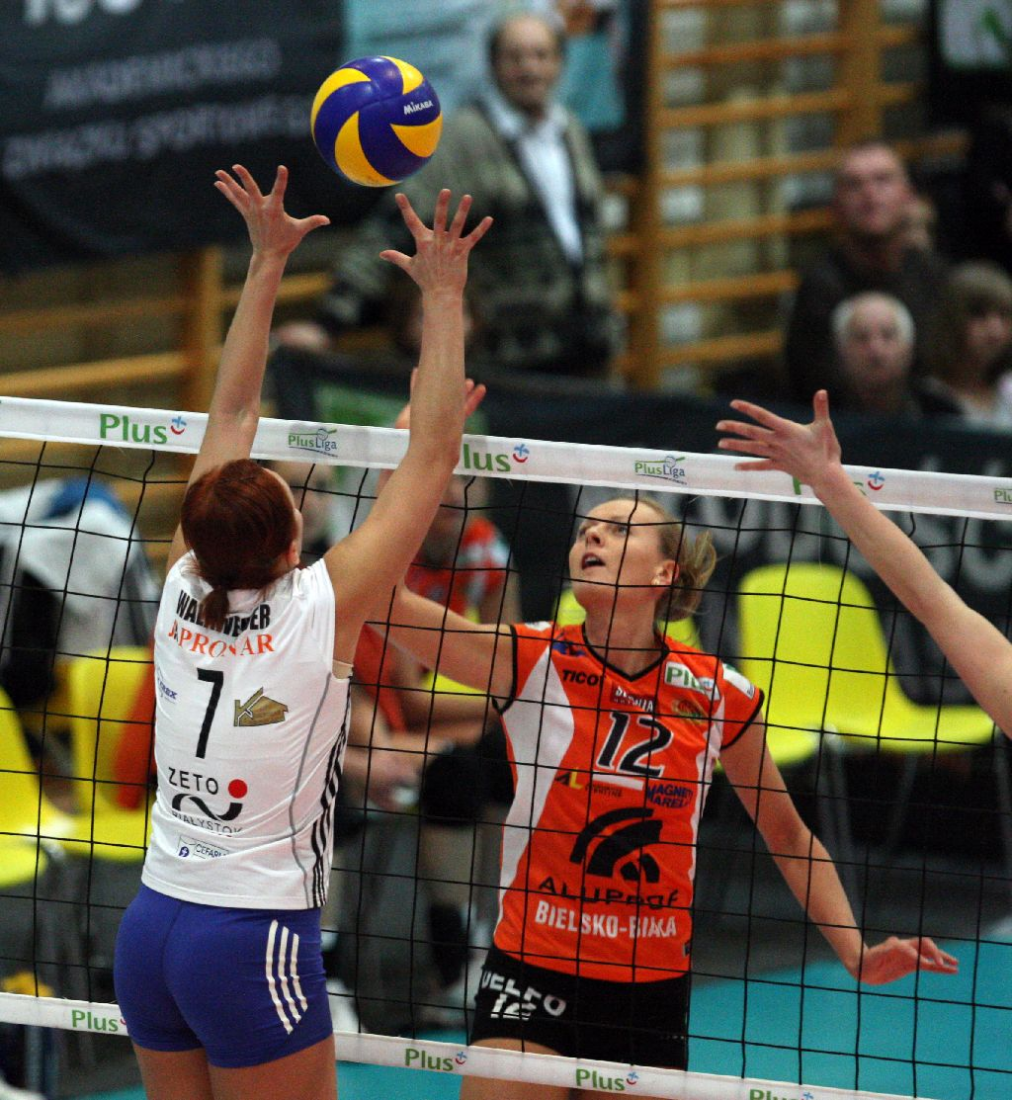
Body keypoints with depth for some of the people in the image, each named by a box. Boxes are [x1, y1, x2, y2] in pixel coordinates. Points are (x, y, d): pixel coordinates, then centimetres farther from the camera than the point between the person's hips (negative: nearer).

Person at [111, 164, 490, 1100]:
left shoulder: (185, 591, 1)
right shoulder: (323, 608, -12)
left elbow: (234, 410, 12)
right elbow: (435, 449, -8)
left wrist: (268, 263, 16)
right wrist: (442, 296, -2)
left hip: (151, 926, 6)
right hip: (255, 941, -6)